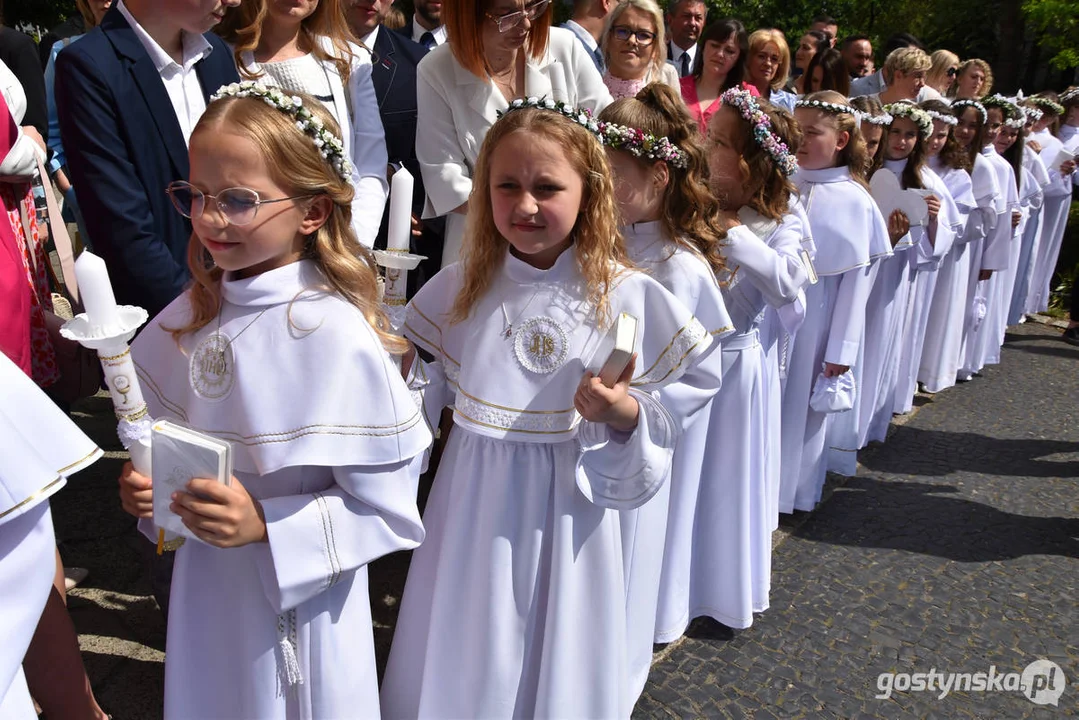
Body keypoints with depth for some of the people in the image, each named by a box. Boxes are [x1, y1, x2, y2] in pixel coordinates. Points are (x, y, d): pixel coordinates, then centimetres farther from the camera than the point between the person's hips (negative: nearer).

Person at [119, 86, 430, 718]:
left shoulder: (335, 336, -24)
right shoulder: (194, 316, -3)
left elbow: (385, 508, -20)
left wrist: (265, 525, -27)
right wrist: (149, 485, -5)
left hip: (300, 606, -6)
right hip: (204, 593, 6)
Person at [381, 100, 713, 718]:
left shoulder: (624, 296, -11)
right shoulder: (461, 288, -2)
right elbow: (423, 399, 8)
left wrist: (624, 416, -26)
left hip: (568, 514, -2)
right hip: (474, 508, 3)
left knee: (556, 666, 16)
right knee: (461, 666, 19)